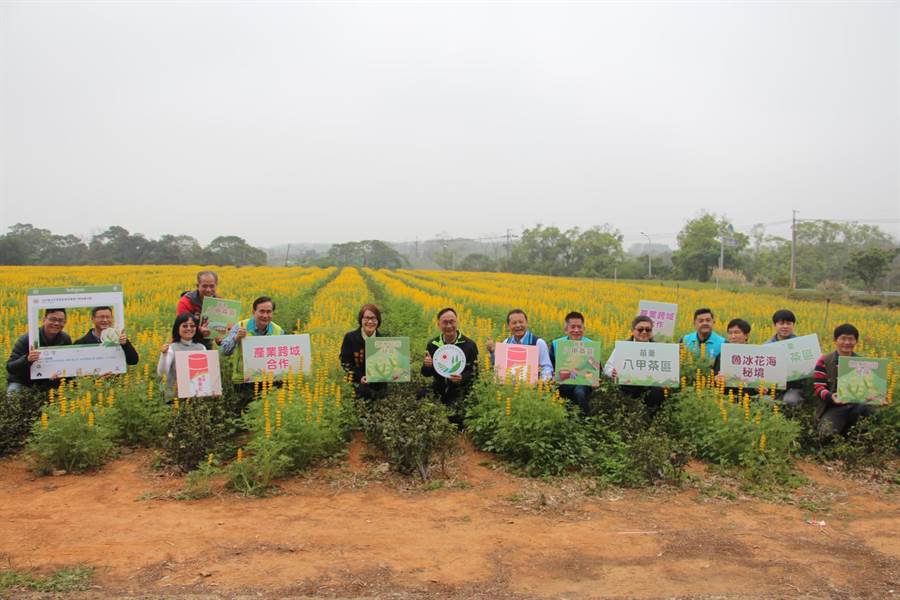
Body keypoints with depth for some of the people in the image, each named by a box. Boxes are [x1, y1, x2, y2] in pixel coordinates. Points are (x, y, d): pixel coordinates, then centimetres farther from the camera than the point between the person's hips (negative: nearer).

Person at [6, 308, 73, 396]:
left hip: (48, 384, 3)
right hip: (21, 383, -3)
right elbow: (10, 368, -21)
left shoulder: (65, 339, -9)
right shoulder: (26, 339, -18)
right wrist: (27, 359, -41)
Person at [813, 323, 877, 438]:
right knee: (827, 433, -31)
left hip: (857, 405, 3)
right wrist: (830, 396, -28)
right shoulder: (824, 361, 0)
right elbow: (818, 388, -6)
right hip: (833, 407, -3)